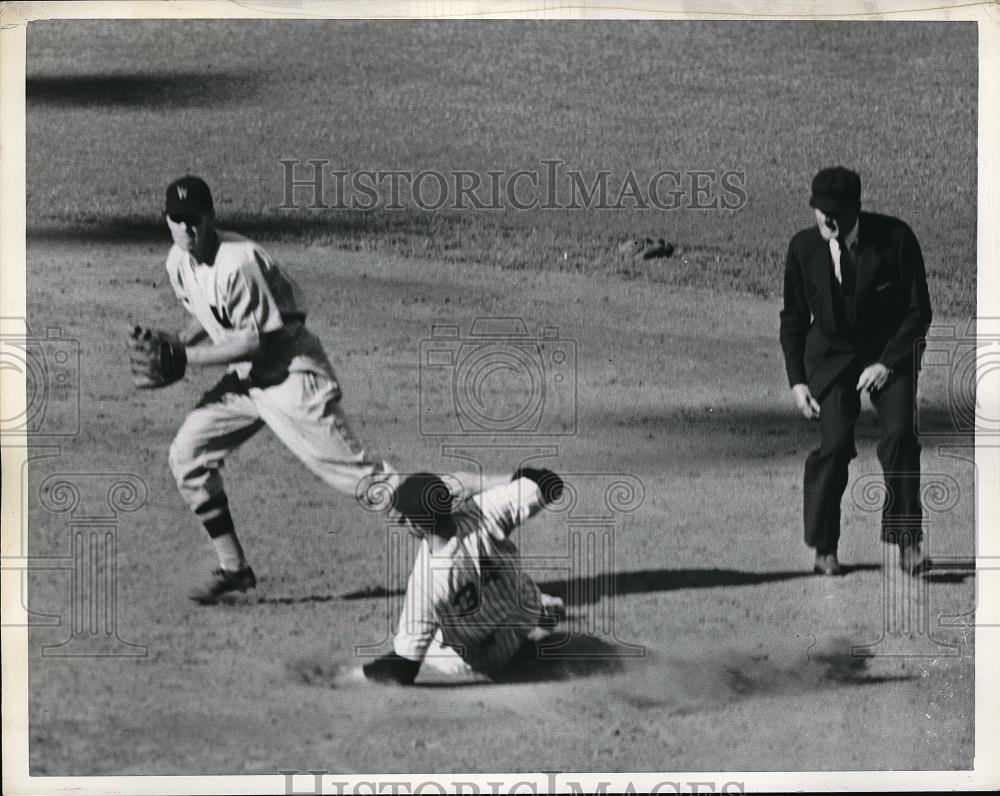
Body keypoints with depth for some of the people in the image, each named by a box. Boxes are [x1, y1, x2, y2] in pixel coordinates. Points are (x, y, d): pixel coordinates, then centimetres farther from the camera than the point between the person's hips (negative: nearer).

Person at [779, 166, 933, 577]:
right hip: (832, 354, 1)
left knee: (899, 435, -19)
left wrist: (887, 362, -17)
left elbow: (919, 310, -9)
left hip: (891, 352, -1)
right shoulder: (803, 247, -9)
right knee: (835, 443, -14)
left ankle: (907, 540, -9)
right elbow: (793, 317, 3)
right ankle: (824, 547, 0)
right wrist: (797, 380, -4)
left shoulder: (896, 238, -16)